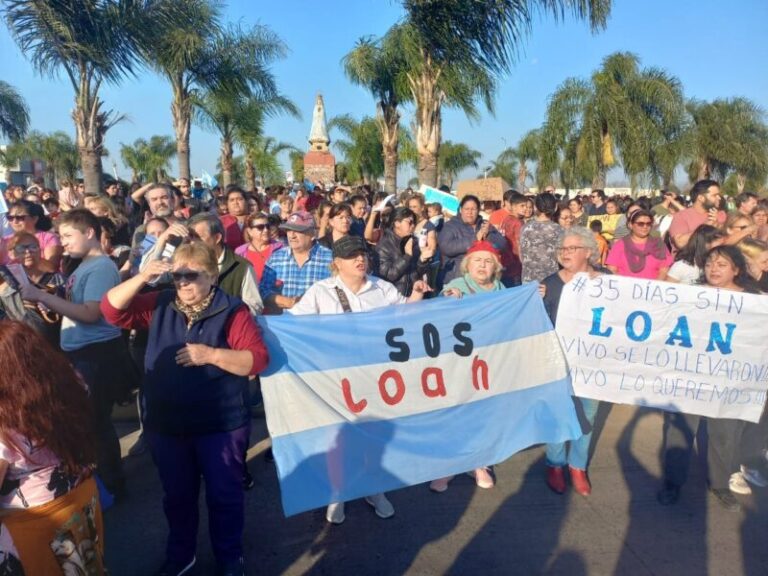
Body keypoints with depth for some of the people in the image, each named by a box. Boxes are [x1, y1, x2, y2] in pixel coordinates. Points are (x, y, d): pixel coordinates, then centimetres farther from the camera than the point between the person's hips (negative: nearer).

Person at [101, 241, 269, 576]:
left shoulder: (232, 311, -12)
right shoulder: (159, 306, 1)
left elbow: (258, 359, -17)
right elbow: (112, 310, -5)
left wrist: (211, 354, -28)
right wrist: (141, 279, -19)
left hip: (220, 425, -4)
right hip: (166, 424, 4)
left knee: (223, 495, 13)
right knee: (177, 495, 22)